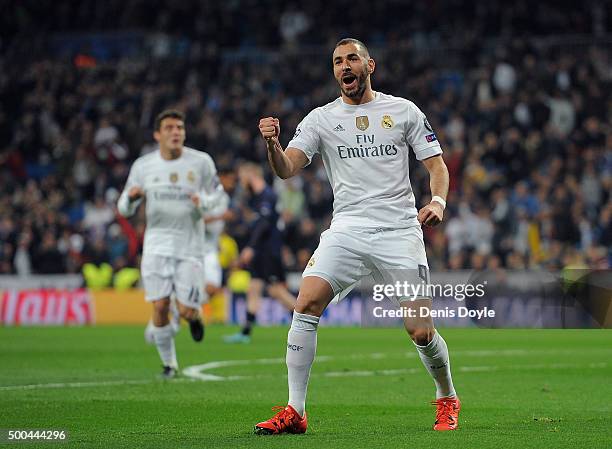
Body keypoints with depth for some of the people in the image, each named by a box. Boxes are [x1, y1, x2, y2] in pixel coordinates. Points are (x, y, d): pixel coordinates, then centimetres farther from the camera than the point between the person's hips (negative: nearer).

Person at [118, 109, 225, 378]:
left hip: (190, 246, -1)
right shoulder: (142, 166, 2)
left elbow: (217, 192, 12)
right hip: (157, 243, 1)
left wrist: (204, 202, -11)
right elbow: (124, 209, 7)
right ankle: (169, 364, 10)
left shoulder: (201, 162, -2)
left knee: (186, 311, -8)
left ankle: (194, 316, 31)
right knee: (159, 306, -9)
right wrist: (131, 197, -17)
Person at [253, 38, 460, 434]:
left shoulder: (404, 111, 8)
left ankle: (447, 398, 24)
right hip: (346, 231, 1)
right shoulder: (321, 119, 8)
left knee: (421, 332, -6)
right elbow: (287, 169, -3)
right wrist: (273, 143, -25)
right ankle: (295, 412, -14)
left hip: (399, 232, -1)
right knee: (307, 303, -20)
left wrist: (438, 201, -11)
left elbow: (437, 164, 9)